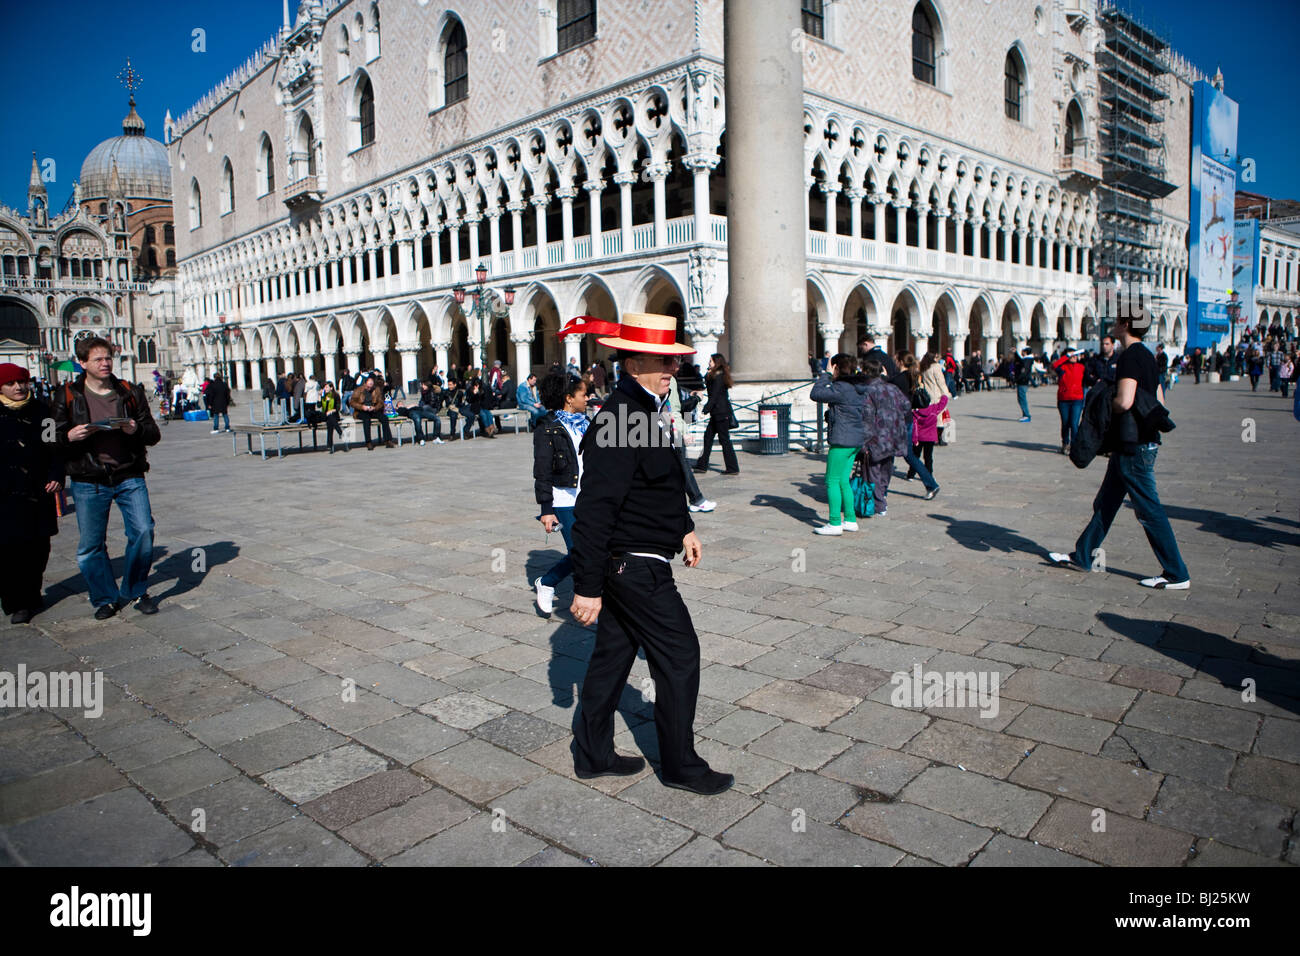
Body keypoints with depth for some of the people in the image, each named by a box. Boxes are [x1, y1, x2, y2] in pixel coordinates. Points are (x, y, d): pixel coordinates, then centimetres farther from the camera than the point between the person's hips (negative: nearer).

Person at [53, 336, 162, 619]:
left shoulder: (130, 393, 8)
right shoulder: (67, 396, 5)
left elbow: (154, 434, 8)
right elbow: (55, 439, 7)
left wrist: (137, 430, -14)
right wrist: (69, 436, -15)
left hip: (129, 477, 0)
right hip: (88, 482, 0)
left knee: (143, 532, -8)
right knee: (91, 544, 3)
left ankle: (136, 591, 13)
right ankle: (106, 598, 21)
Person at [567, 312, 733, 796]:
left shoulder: (647, 409, 9)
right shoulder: (619, 421, -23)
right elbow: (593, 510, -26)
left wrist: (684, 527, 23)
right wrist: (586, 587, -24)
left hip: (625, 564, 10)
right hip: (636, 566, -10)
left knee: (612, 654, 17)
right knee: (679, 656, 2)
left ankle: (592, 754, 31)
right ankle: (681, 765, 20)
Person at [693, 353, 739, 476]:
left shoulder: (718, 378, -15)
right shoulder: (715, 376, 15)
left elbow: (714, 397, -19)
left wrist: (705, 411, -19)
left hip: (721, 412, -10)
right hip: (717, 413, 10)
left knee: (724, 439, -4)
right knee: (708, 437, 11)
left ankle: (732, 468, 2)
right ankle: (702, 465, 15)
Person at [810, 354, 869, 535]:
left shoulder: (841, 388, -17)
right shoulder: (861, 388, 11)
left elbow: (815, 394, -19)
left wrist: (826, 375, -9)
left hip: (842, 440, -9)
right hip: (857, 439, 9)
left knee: (832, 481, -3)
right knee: (843, 480, 15)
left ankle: (835, 524, -2)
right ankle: (850, 520, 18)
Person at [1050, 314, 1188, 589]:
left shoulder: (1130, 355, -16)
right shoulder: (1147, 355, 14)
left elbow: (1124, 402, -26)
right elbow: (1159, 403, 18)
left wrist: (1104, 406, -7)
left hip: (1133, 446, -10)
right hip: (1145, 441, 10)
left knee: (1149, 510, -3)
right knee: (1105, 503, 16)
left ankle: (1177, 575, 4)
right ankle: (1083, 556, 26)